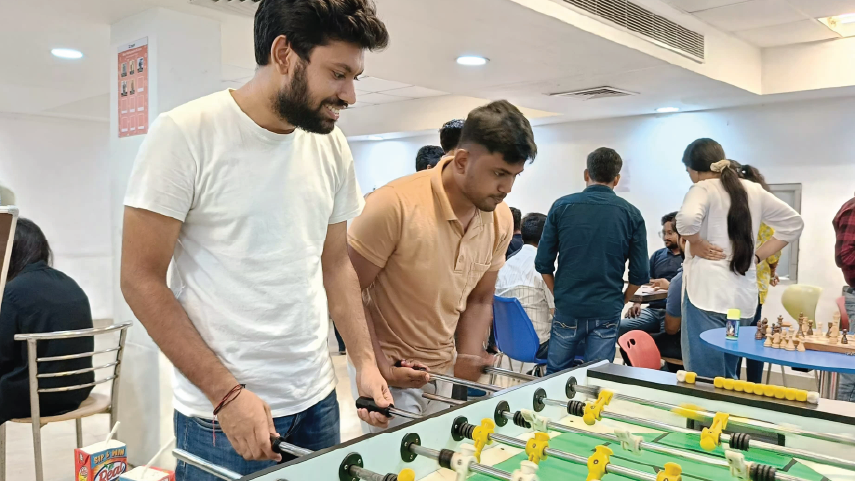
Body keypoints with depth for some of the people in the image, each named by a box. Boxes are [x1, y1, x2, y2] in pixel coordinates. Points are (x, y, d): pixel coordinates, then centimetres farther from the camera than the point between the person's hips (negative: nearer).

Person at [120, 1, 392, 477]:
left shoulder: (332, 145, 2)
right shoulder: (185, 134, -13)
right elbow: (141, 280, -11)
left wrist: (365, 362, 0)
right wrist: (226, 394, -15)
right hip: (222, 409, -5)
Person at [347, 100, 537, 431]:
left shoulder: (501, 219, -4)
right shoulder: (395, 205, -23)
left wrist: (468, 359, -5)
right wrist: (382, 368, -17)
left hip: (445, 371, 5)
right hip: (386, 371, -5)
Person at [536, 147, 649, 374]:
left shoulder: (561, 206, -2)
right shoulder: (631, 214, -1)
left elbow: (543, 263, -1)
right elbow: (640, 273, -1)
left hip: (567, 308, 0)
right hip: (607, 312, 0)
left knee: (555, 376, 13)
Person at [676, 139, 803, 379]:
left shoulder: (703, 189, -6)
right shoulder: (754, 191, 13)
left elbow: (687, 219, -27)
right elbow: (793, 222, 21)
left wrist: (697, 244, -9)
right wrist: (757, 255, 16)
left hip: (707, 295, -7)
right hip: (744, 298, 7)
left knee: (704, 378, -2)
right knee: (728, 376, 19)